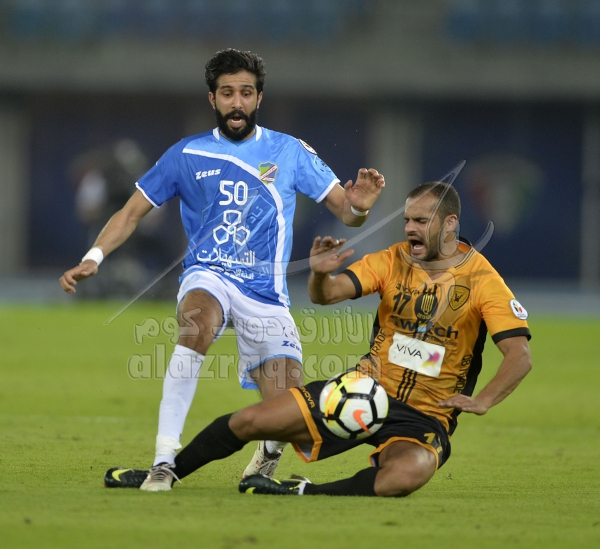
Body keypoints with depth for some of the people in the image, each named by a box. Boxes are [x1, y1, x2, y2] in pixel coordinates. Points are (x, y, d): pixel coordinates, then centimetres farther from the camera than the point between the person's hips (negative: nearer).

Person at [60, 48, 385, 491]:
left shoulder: (290, 152, 5)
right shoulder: (187, 155, 6)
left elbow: (345, 212, 3)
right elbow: (132, 213, 10)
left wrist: (359, 207, -21)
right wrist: (93, 258, -6)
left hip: (266, 294, 1)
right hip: (208, 276, -1)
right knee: (199, 322, -38)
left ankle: (269, 450, 32)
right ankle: (164, 460, -38)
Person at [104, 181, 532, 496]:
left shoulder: (482, 280, -10)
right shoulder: (392, 261, 1)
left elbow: (520, 357, -15)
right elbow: (326, 295, -9)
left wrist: (482, 402, -26)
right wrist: (320, 276, -32)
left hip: (425, 416, -4)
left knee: (409, 474, -40)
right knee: (250, 421, -5)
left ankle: (304, 493, -29)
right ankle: (164, 474, 15)